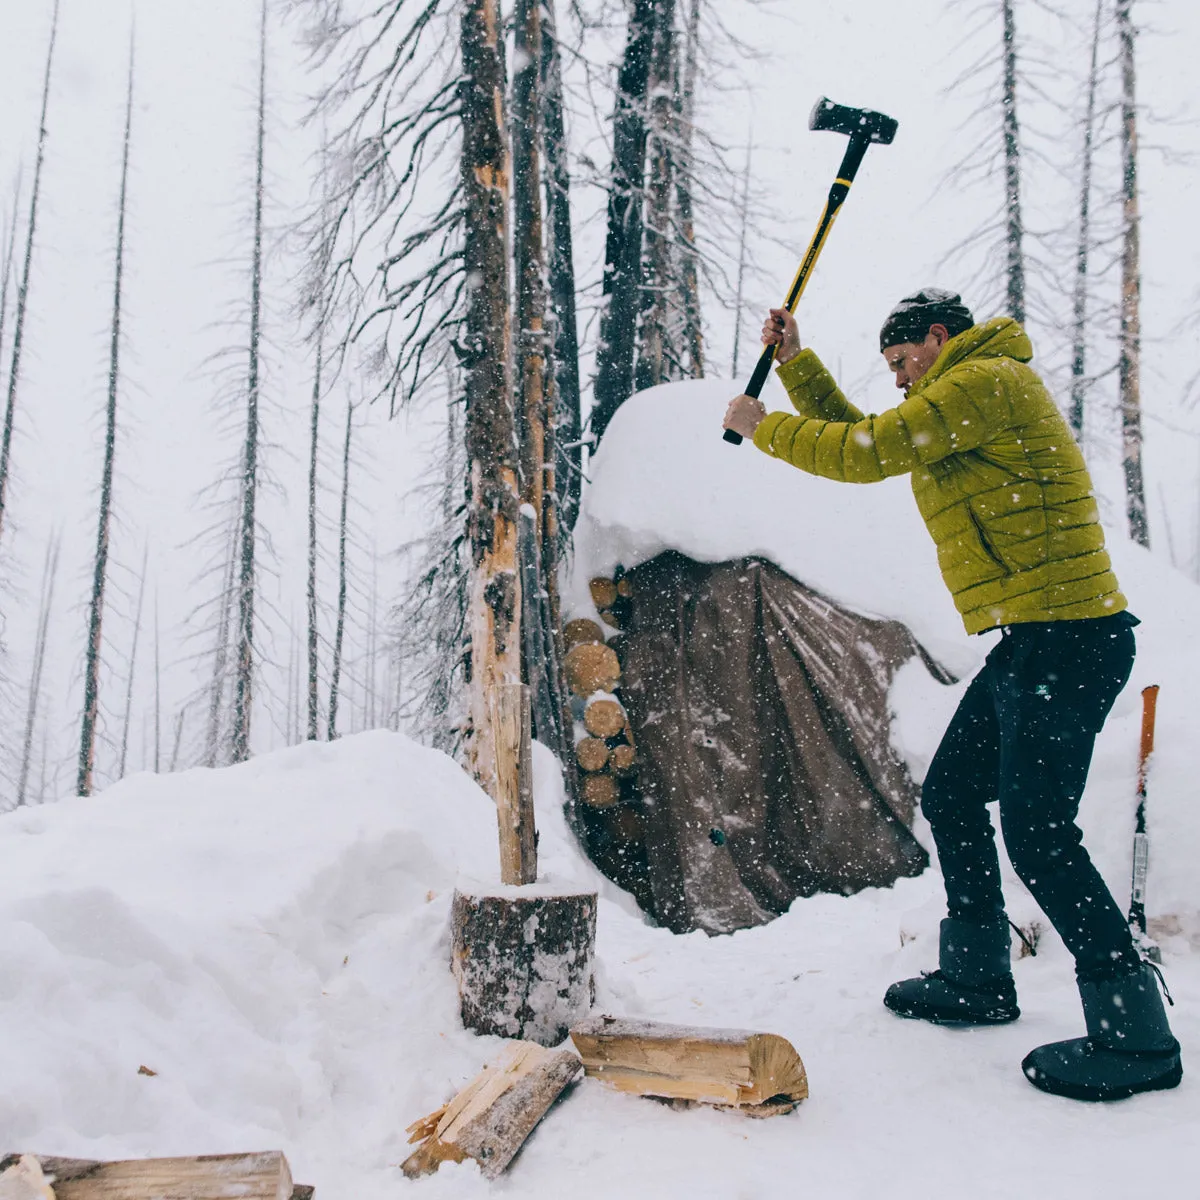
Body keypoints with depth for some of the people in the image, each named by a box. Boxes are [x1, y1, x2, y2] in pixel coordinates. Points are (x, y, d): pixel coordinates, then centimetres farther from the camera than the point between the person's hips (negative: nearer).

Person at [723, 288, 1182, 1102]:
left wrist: (763, 427, -2)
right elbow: (862, 435, 27)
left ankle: (1136, 1036, -1)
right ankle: (978, 980, 28)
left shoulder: (985, 381, -10)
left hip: (1066, 640, -11)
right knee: (950, 797, 15)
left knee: (1038, 834, -12)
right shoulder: (961, 405, 23)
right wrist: (796, 361, 21)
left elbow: (865, 455, -16)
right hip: (1031, 643, 11)